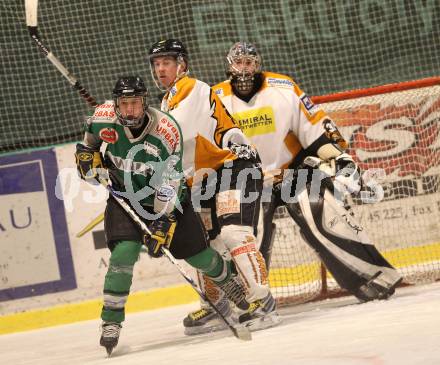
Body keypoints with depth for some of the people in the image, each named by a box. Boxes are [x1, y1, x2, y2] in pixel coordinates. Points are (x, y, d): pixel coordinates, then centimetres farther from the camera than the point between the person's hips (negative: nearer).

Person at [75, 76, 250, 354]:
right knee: (124, 252, -22)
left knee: (197, 252, 6)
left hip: (169, 198, -1)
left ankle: (229, 280, 39)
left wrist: (163, 223, -29)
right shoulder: (103, 119, -17)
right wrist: (90, 160, -12)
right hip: (124, 196, 1)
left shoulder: (167, 129, -26)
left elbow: (169, 184, -25)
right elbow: (87, 146, 9)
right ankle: (111, 321, -14)